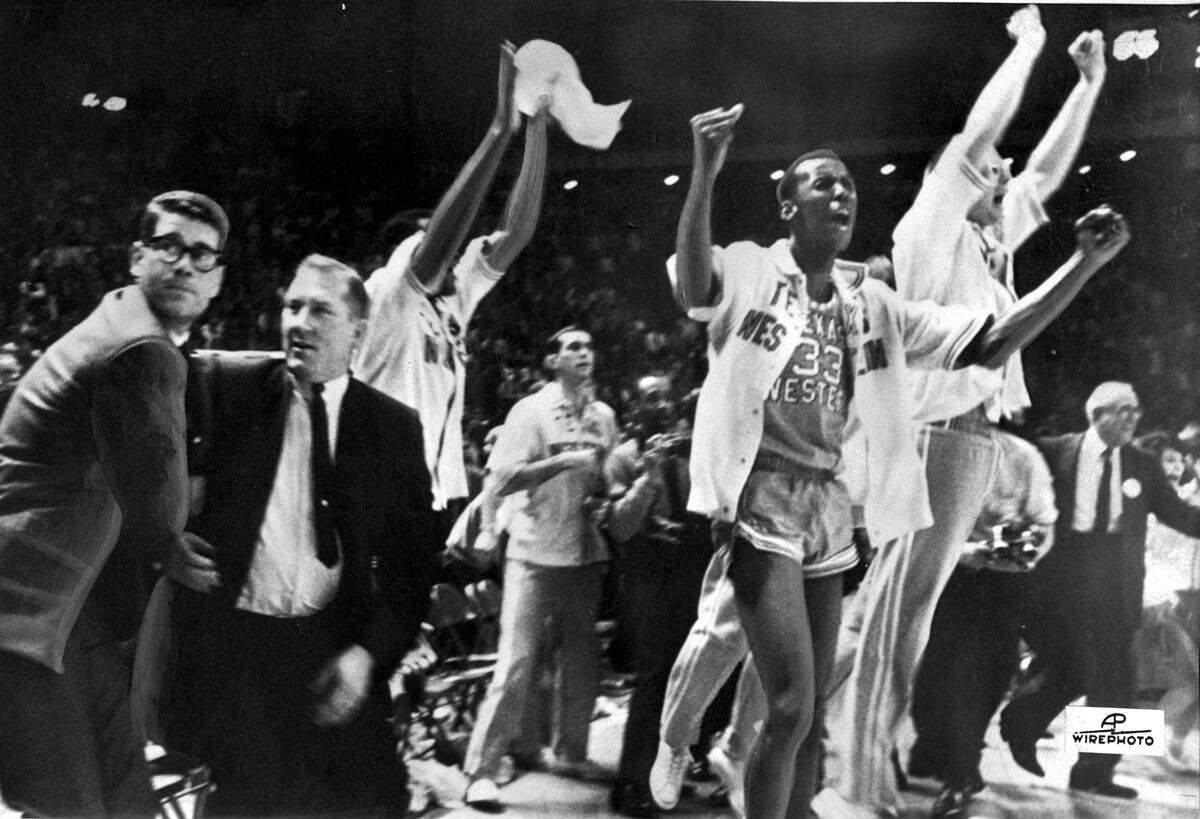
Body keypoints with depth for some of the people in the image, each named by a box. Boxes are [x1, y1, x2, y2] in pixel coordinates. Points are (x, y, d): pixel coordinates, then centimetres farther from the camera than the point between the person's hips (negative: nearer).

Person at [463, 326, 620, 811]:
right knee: (516, 665, -8)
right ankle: (481, 770, -2)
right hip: (535, 554, -5)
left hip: (586, 554, 5)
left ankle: (568, 753, 28)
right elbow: (501, 480, -13)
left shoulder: (603, 416, 9)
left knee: (581, 664, 11)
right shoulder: (530, 411, -5)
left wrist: (603, 501, -1)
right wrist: (563, 461, -20)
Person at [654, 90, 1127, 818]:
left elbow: (992, 346, 8)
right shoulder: (750, 271, -4)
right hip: (762, 500, -6)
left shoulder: (874, 305, 11)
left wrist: (1086, 263, -1)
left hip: (829, 506, 6)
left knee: (810, 714, 13)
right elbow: (692, 286, -28)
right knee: (792, 705, -13)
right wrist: (707, 174, -44)